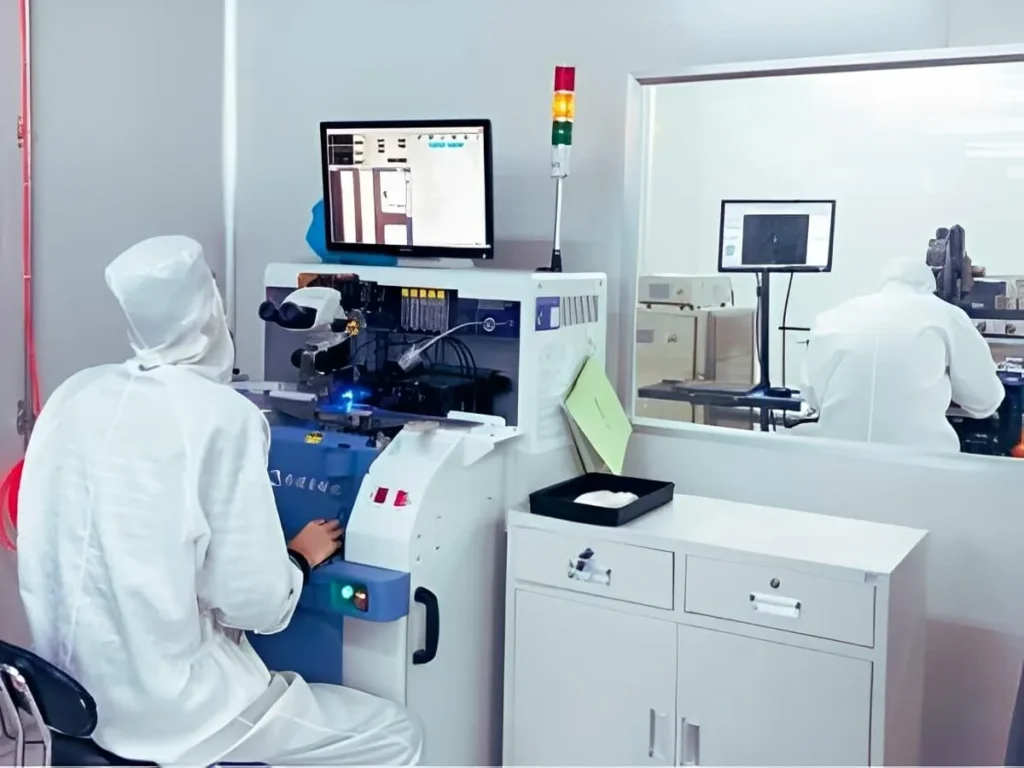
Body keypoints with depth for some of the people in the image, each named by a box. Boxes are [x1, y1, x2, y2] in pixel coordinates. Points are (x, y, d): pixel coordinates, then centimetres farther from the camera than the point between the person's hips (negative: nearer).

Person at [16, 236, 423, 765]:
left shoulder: (74, 394, 1)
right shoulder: (222, 416, -18)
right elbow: (255, 603, -18)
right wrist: (303, 555, 2)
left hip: (70, 694, 8)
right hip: (164, 707, -8)